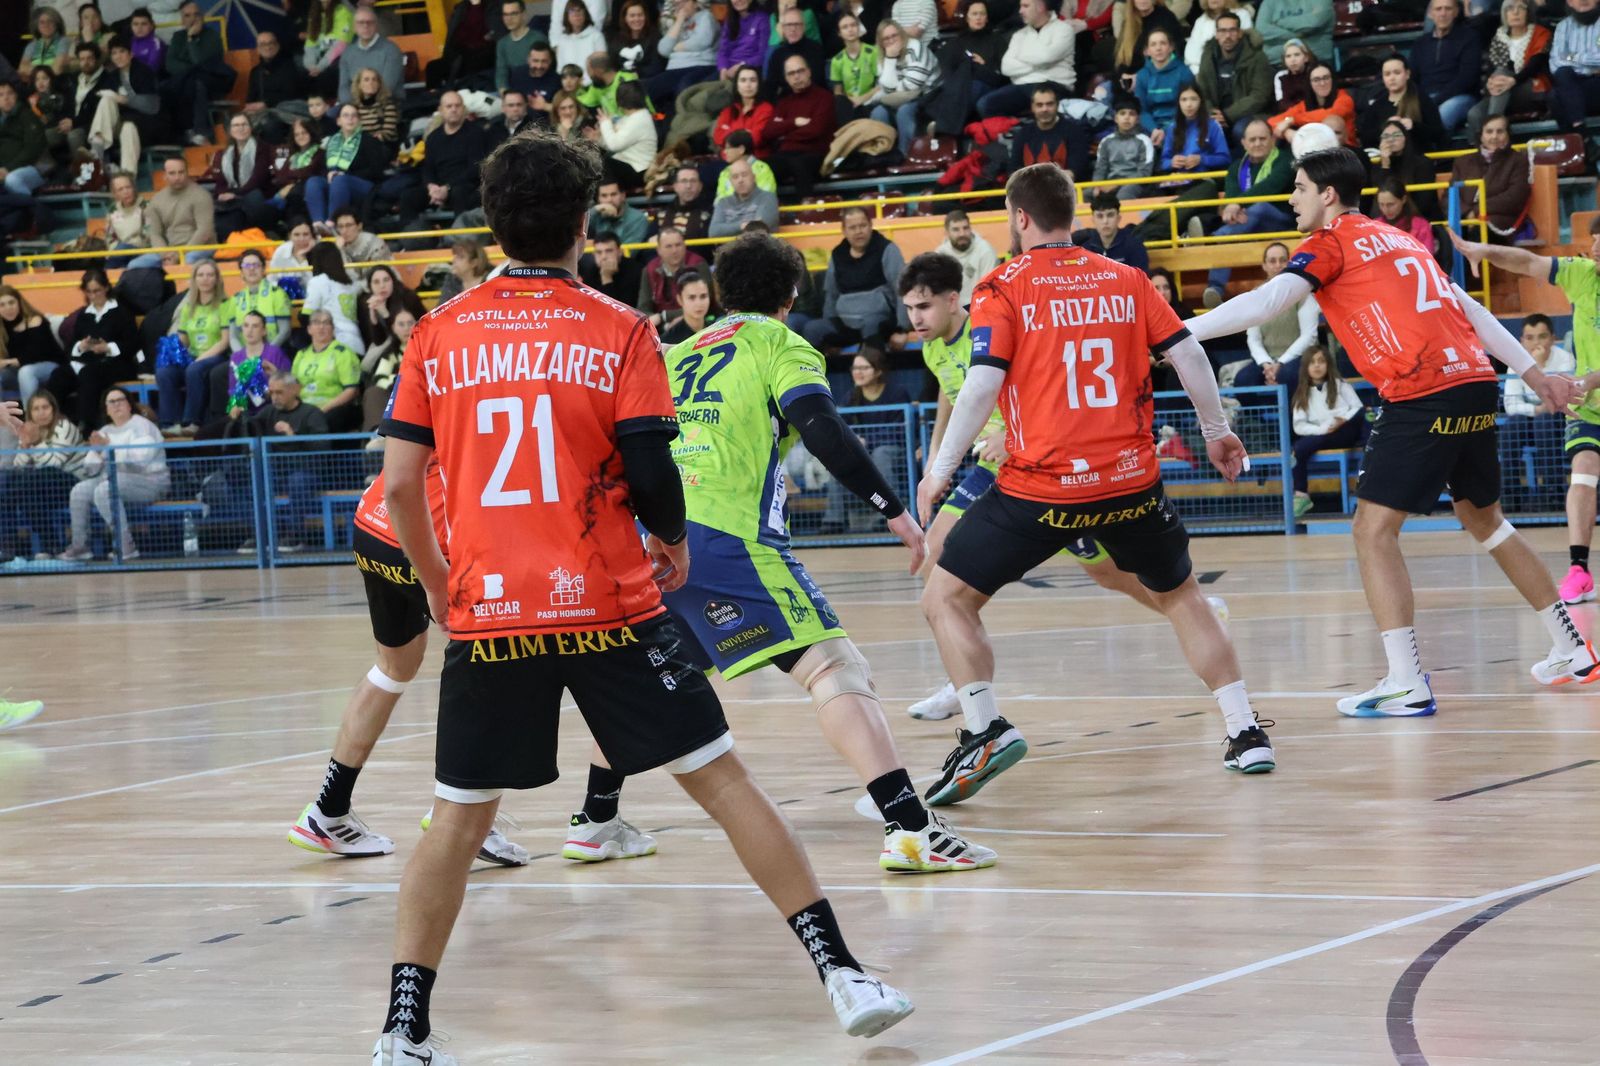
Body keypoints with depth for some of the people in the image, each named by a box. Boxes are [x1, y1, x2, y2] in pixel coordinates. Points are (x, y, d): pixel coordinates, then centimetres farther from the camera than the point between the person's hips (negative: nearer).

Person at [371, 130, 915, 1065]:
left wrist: (436, 580, 17)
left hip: (487, 612, 2)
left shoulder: (438, 335, 3)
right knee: (722, 779, 4)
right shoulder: (619, 331, -3)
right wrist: (674, 544, 11)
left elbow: (400, 481, 2)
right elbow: (651, 473, -9)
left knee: (461, 816, 12)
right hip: (607, 606, -2)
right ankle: (842, 972, 2)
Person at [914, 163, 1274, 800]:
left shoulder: (1003, 289, -3)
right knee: (1180, 596, 25)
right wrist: (1216, 431, 19)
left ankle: (985, 730, -11)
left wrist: (939, 472, -6)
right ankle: (1246, 734, 18)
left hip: (1041, 488, -4)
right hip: (1131, 482, 4)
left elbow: (982, 386, -13)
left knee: (946, 599, 7)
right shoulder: (1125, 280, 7)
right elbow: (1188, 354, 4)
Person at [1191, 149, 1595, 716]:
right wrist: (1534, 373, 27)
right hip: (1477, 384, 8)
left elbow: (1267, 301, -14)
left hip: (1422, 395, -8)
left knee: (1374, 530, -5)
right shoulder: (1401, 239, 23)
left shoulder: (1331, 243, 0)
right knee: (1485, 520, 23)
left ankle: (1407, 685, -13)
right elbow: (1471, 309, 24)